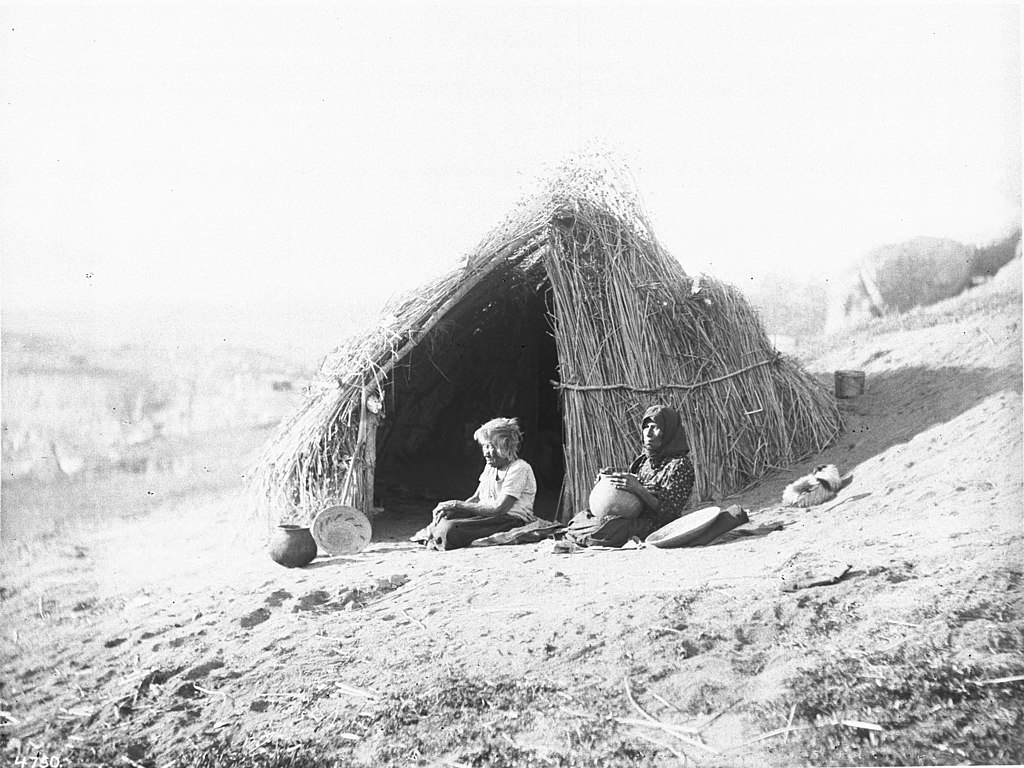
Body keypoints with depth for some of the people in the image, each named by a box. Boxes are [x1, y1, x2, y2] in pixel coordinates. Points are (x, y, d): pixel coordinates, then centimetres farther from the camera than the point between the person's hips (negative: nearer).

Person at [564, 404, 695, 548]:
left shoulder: (680, 465, -11)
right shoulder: (642, 460, 13)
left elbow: (670, 512, -17)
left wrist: (638, 489, -27)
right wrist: (608, 480, -2)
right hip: (635, 518, 8)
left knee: (605, 527, -29)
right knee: (582, 516, -7)